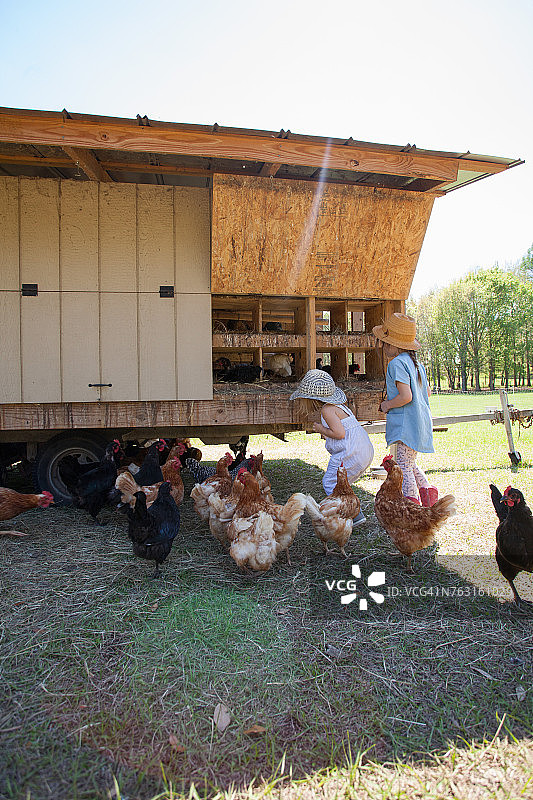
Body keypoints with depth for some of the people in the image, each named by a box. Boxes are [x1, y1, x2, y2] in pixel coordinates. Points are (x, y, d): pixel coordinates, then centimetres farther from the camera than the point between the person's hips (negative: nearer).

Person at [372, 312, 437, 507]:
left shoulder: (396, 363, -15)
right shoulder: (416, 363, 13)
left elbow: (406, 396, -24)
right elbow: (427, 392, 19)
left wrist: (388, 405, -7)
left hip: (407, 424, -10)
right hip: (420, 421, 10)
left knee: (404, 466, -4)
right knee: (409, 463, 21)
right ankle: (426, 489, 18)